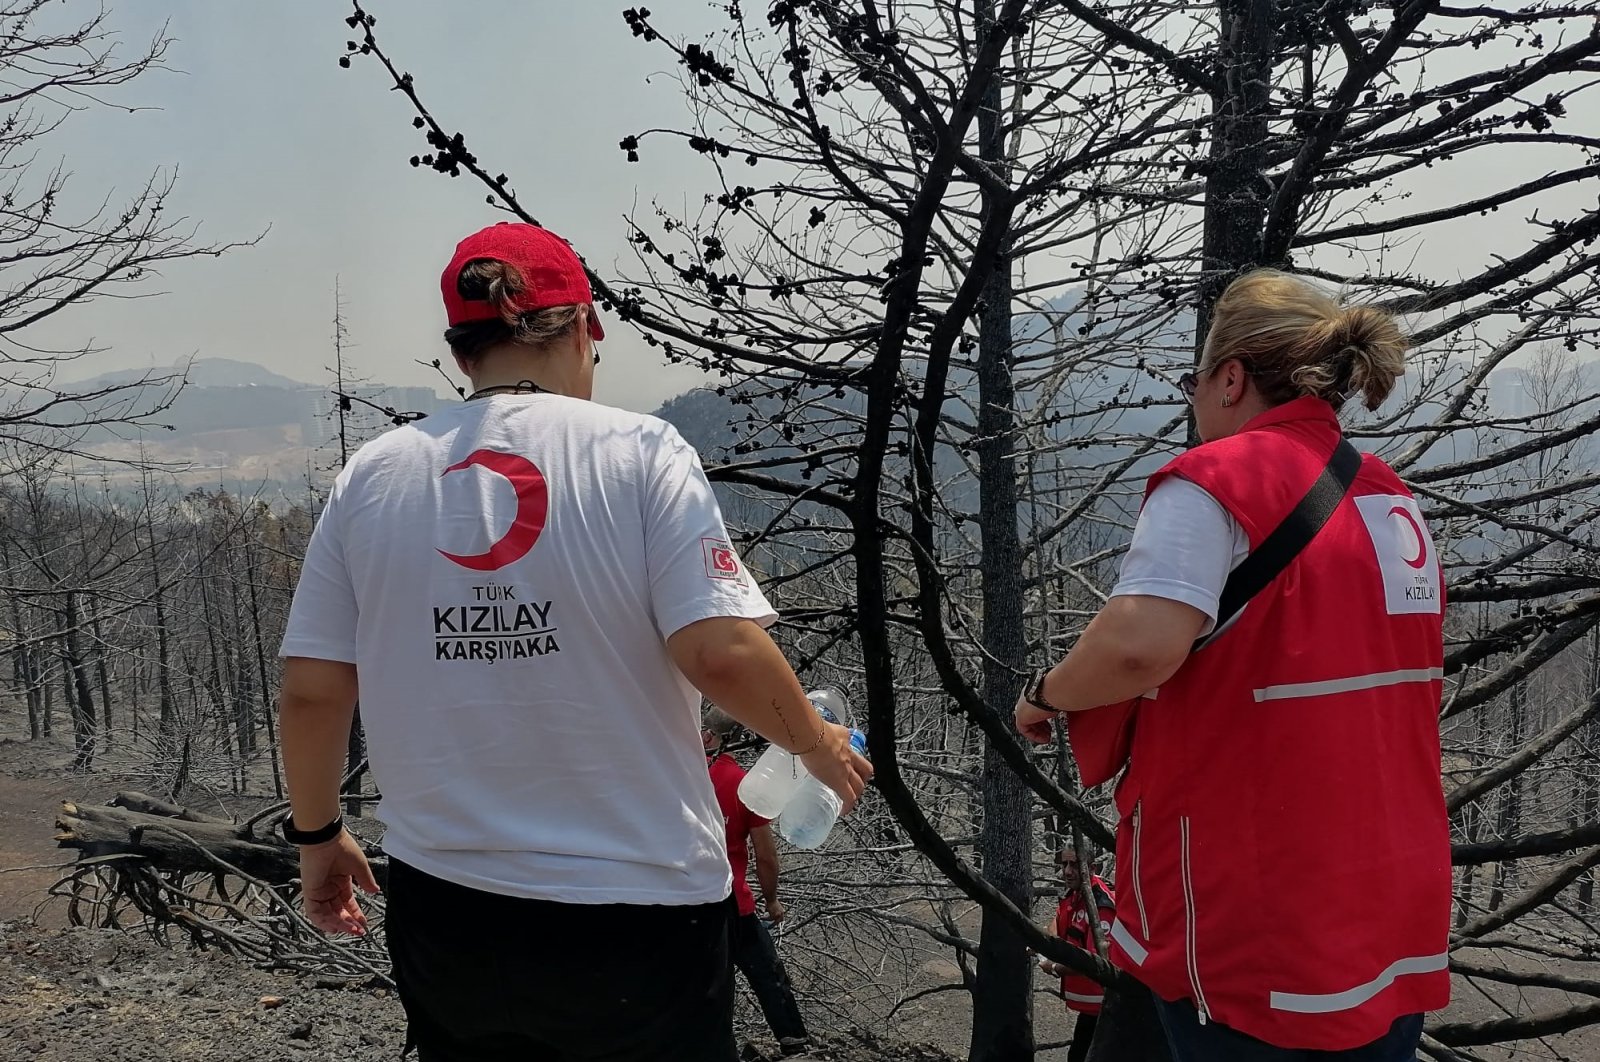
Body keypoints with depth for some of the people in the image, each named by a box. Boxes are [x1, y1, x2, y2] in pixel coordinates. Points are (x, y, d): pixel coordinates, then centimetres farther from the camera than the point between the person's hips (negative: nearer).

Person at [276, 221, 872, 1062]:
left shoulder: (370, 476, 0)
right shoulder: (639, 451, -10)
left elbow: (309, 690, 0)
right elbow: (722, 653, -19)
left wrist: (316, 833, 16)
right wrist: (818, 745, 0)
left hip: (440, 907, 3)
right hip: (634, 909, -3)